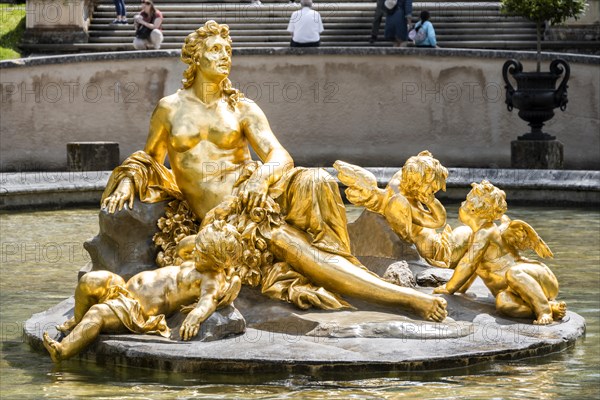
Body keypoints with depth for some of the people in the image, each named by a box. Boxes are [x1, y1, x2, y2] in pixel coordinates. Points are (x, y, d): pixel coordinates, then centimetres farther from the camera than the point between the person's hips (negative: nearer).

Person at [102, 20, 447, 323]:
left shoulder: (242, 108, 13)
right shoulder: (170, 109, 12)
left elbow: (280, 156, 0)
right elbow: (149, 160, 25)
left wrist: (262, 176, -23)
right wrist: (127, 183, 3)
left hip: (251, 192, 3)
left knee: (313, 183, -34)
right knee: (282, 241, -35)